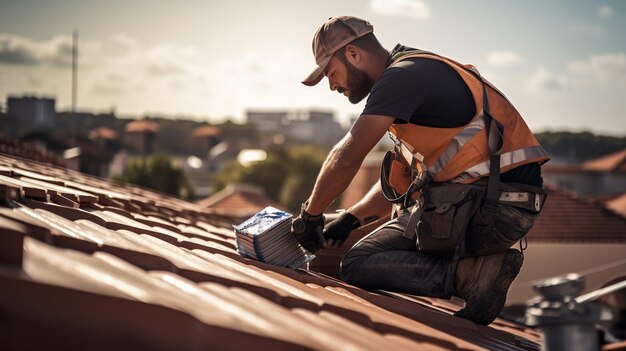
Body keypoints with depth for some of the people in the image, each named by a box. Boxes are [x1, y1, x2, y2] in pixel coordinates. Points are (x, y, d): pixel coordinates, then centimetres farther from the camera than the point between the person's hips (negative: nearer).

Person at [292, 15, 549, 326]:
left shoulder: (403, 76, -9)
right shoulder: (422, 73, 22)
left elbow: (345, 159, -16)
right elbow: (399, 180, 26)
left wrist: (310, 216, -2)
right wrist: (349, 219, 17)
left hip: (486, 206, -10)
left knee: (357, 266, -4)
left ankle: (473, 272, -15)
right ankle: (471, 262, 7)